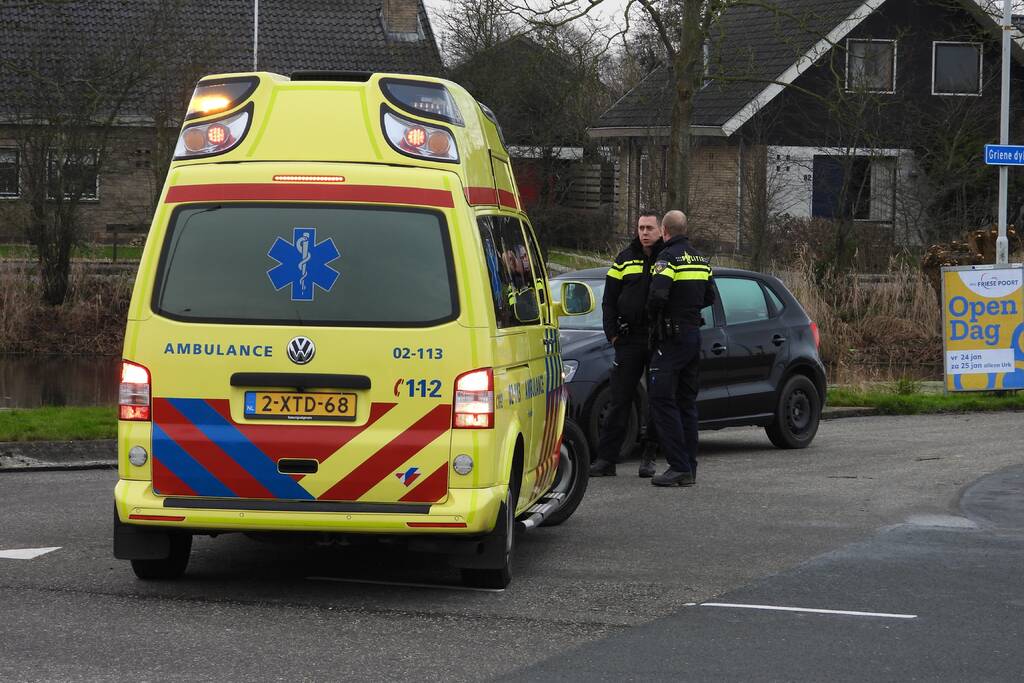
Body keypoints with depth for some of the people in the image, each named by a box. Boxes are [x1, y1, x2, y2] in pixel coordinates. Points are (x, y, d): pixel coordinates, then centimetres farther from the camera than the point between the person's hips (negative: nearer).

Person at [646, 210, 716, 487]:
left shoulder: (668, 257, -13)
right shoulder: (700, 259, 14)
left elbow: (658, 295, -24)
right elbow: (709, 297, 19)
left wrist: (652, 316, -5)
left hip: (671, 338, -8)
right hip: (694, 334, 8)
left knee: (662, 401, -7)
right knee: (687, 402, 12)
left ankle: (679, 466, -14)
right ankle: (689, 468, 11)